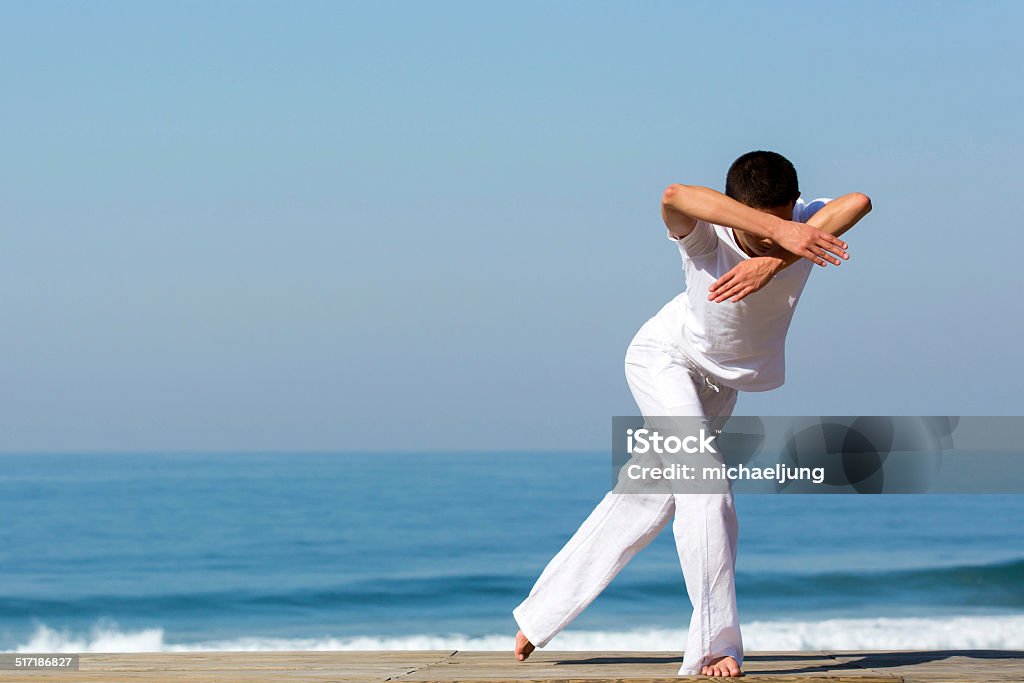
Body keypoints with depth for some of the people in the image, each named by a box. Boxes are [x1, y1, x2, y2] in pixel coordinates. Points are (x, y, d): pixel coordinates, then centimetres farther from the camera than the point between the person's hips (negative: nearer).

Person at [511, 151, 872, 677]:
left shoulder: (805, 228, -28)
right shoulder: (705, 235, -36)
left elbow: (858, 203, -50)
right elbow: (674, 196, -60)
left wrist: (775, 262, -61)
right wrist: (777, 233, -69)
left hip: (722, 379, 5)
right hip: (666, 357, -5)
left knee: (648, 499, 13)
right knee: (705, 488, -23)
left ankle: (541, 613, 27)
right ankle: (715, 645, -18)